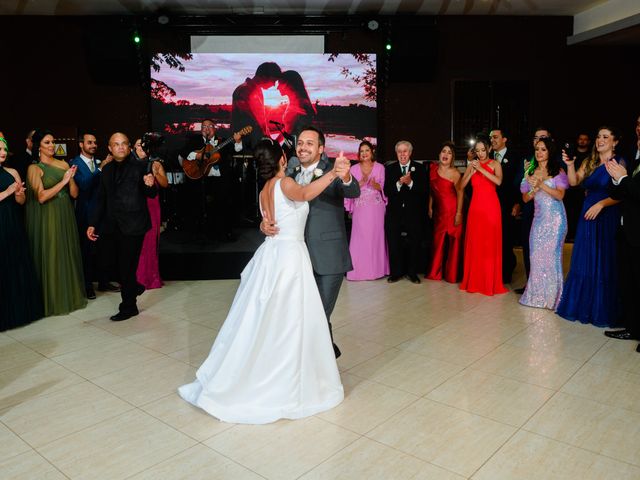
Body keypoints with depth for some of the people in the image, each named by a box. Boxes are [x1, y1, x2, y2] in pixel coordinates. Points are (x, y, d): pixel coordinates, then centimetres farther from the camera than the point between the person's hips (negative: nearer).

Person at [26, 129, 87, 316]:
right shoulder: (34, 168, -4)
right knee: (51, 258, 3)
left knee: (69, 255, 10)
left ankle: (71, 294, 22)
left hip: (66, 217, 4)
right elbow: (41, 197, -14)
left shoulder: (63, 164, 8)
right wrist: (63, 181, -18)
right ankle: (54, 300, 14)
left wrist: (71, 178, -12)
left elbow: (74, 194, 6)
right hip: (48, 219, -4)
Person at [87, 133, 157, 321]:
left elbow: (151, 195, -4)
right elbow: (101, 199, 15)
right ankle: (134, 287, 37)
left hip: (133, 226, -5)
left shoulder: (140, 167, -3)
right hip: (112, 227, 5)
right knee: (120, 265, 11)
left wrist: (150, 185, -27)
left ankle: (129, 306, 15)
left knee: (127, 267, 1)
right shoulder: (107, 170, 12)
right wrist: (93, 224, 10)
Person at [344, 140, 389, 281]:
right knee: (360, 237, -3)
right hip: (360, 208, 0)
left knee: (376, 236, 0)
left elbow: (382, 188, 4)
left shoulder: (380, 167, 6)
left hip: (376, 208, 0)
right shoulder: (354, 169, 7)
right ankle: (360, 269, 3)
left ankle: (376, 268, 9)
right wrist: (362, 182, -15)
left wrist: (374, 184, -17)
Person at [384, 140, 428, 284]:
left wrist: (410, 183, -18)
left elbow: (425, 191, -5)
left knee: (414, 244, 6)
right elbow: (386, 191, -4)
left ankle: (412, 273, 20)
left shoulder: (420, 168, 4)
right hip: (395, 213, 1)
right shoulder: (389, 168, 5)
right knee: (394, 244, 3)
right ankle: (395, 272, 16)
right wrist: (399, 183, -19)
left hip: (414, 214, 0)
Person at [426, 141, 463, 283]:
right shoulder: (433, 168, 4)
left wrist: (458, 213, -15)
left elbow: (460, 194, -11)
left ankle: (452, 274, 14)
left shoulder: (454, 173, -11)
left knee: (453, 241, 2)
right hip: (438, 209, 5)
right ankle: (435, 272, 22)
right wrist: (430, 207, 8)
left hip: (452, 210, -5)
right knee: (438, 241, 11)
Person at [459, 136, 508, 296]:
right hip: (475, 206, 3)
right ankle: (474, 281, 13)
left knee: (491, 243, -2)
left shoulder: (495, 164, 3)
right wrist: (472, 171, -8)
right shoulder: (472, 165, 11)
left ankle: (490, 282, 7)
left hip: (491, 207, -2)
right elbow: (461, 185, 4)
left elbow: (498, 181, -15)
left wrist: (481, 169, -17)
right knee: (474, 243, 3)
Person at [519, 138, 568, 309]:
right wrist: (535, 188, -12)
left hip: (554, 218, -4)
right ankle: (537, 294, 13)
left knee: (551, 255, -3)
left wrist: (541, 184, -20)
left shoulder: (557, 171, 0)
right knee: (536, 255, 2)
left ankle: (551, 296, 8)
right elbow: (525, 198, 8)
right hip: (538, 218, 4)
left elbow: (560, 194, -11)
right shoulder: (531, 172, 11)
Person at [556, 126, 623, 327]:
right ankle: (582, 305, 23)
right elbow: (574, 182, -1)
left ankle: (602, 310, 15)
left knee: (604, 264, 1)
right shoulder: (589, 162, 11)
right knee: (584, 262, 10)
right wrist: (570, 165, -15)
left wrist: (601, 204, -23)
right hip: (588, 216, 5)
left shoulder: (619, 163, -6)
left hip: (608, 217, -5)